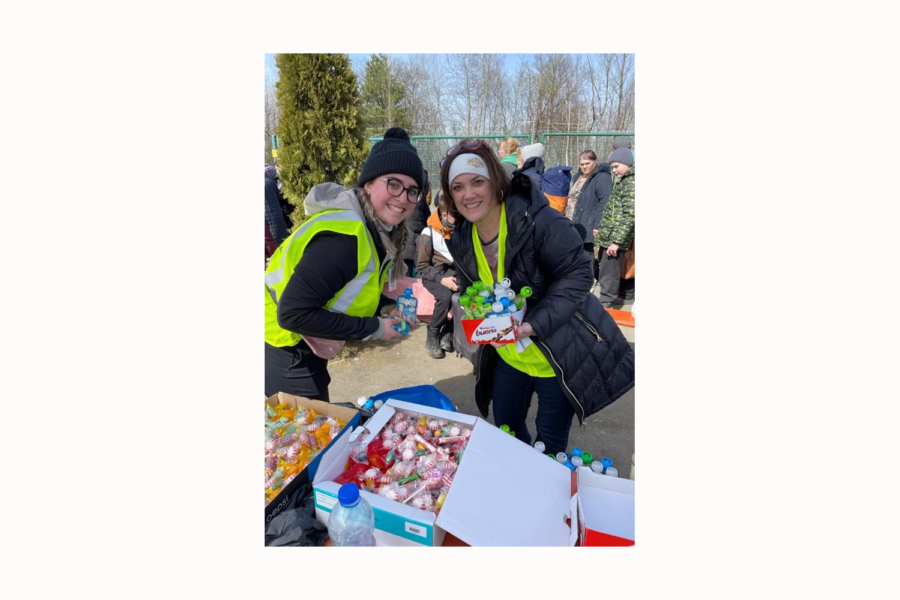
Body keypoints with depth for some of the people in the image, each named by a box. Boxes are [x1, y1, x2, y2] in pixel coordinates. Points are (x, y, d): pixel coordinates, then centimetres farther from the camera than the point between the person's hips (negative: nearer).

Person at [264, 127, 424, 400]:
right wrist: (375, 328, -26)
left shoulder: (376, 229, -4)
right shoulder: (343, 237, -32)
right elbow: (293, 314, -31)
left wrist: (387, 309, -6)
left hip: (303, 346, 8)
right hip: (285, 350, -8)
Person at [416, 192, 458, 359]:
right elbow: (421, 266, -8)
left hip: (455, 272, 4)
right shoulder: (429, 234, -11)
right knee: (446, 296, -36)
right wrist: (441, 278, -23)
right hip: (434, 274, -4)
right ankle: (432, 337, -12)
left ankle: (447, 333, -10)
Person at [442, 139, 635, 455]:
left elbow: (577, 272, -23)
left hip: (560, 355, -6)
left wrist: (537, 323, -32)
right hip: (508, 355, 7)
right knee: (505, 429, 23)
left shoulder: (538, 220, -25)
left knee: (551, 441, 11)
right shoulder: (462, 239, -2)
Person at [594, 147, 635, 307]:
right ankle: (604, 303, 25)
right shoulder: (624, 182, 19)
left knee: (608, 276, -4)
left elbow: (629, 216, -19)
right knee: (605, 275, 15)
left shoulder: (632, 182, -11)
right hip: (608, 237, 10)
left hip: (614, 238, -10)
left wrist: (617, 241, -21)